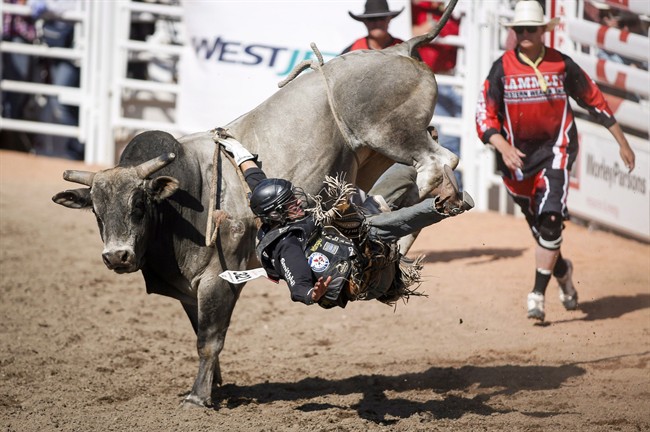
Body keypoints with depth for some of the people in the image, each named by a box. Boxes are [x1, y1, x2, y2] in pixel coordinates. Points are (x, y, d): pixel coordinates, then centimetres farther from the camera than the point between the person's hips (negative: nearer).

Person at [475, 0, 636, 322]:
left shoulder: (561, 64, -2)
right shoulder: (503, 68, -3)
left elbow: (594, 101, 9)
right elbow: (484, 115, -7)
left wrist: (622, 142, 11)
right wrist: (503, 147, -25)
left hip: (555, 151, -1)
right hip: (516, 157, 2)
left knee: (550, 220, -20)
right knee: (539, 228, 11)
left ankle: (538, 295, -16)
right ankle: (562, 272, 42)